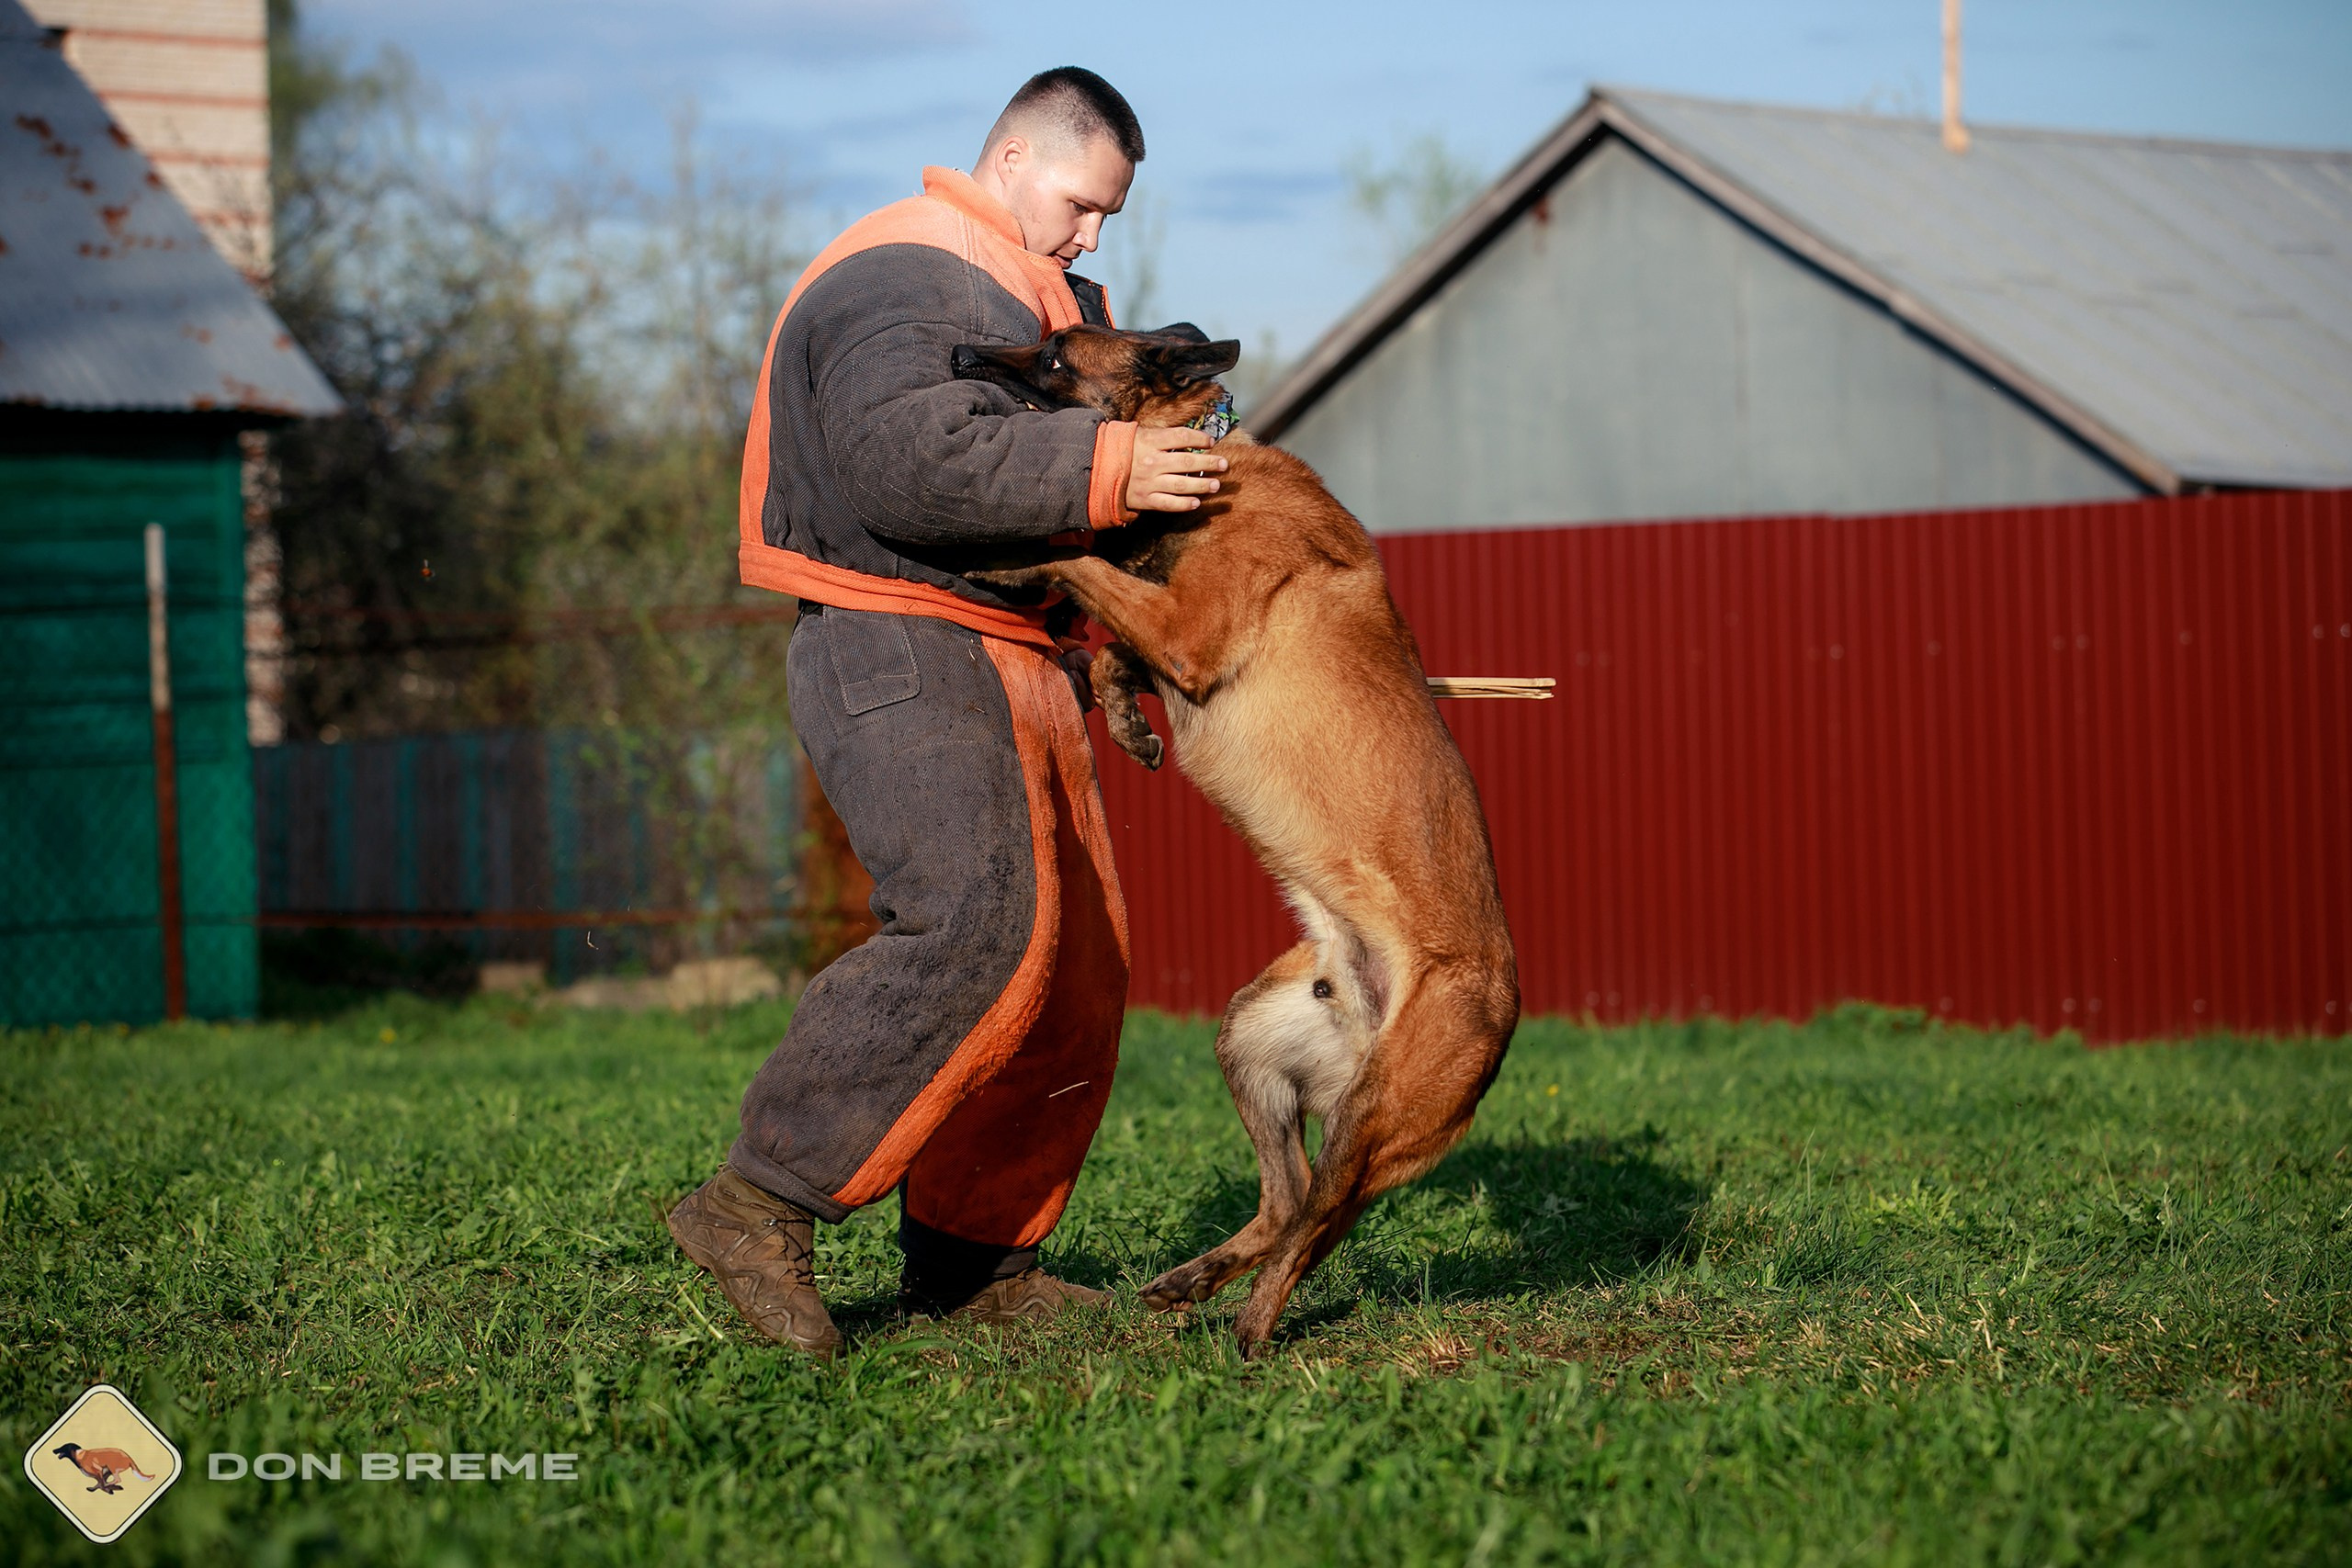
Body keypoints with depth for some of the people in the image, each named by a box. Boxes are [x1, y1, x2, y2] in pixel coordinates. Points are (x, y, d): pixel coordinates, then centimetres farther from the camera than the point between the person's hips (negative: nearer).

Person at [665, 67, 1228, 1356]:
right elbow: (908, 463, -26)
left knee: (1074, 969, 7)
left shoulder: (1033, 301, 24)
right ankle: (760, 1202, -24)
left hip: (1012, 666, 11)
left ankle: (967, 1257, 14)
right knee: (973, 925, -27)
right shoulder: (893, 280, -11)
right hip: (899, 654, -11)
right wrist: (1105, 472, -25)